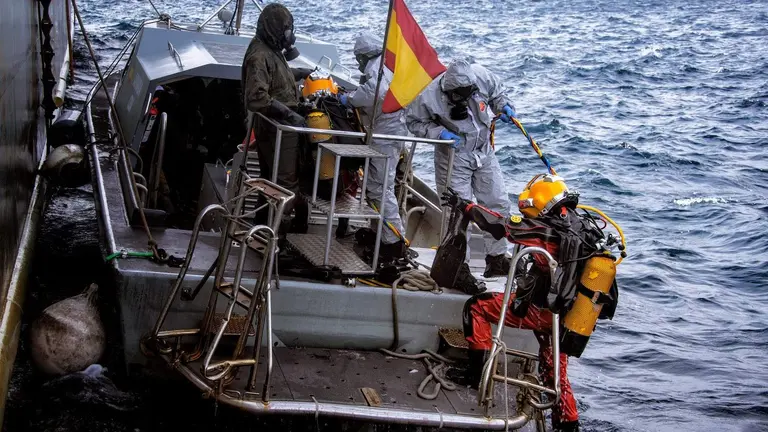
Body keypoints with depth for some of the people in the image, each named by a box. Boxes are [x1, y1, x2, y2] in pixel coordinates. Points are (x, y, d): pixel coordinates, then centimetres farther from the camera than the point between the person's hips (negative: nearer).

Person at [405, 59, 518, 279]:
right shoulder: (430, 97, -25)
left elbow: (497, 91, 6)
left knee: (498, 204, 8)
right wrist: (439, 132, -24)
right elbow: (413, 121, -10)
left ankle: (497, 259, 20)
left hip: (484, 152, 4)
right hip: (454, 156, -4)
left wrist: (503, 106, -12)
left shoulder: (481, 75, -17)